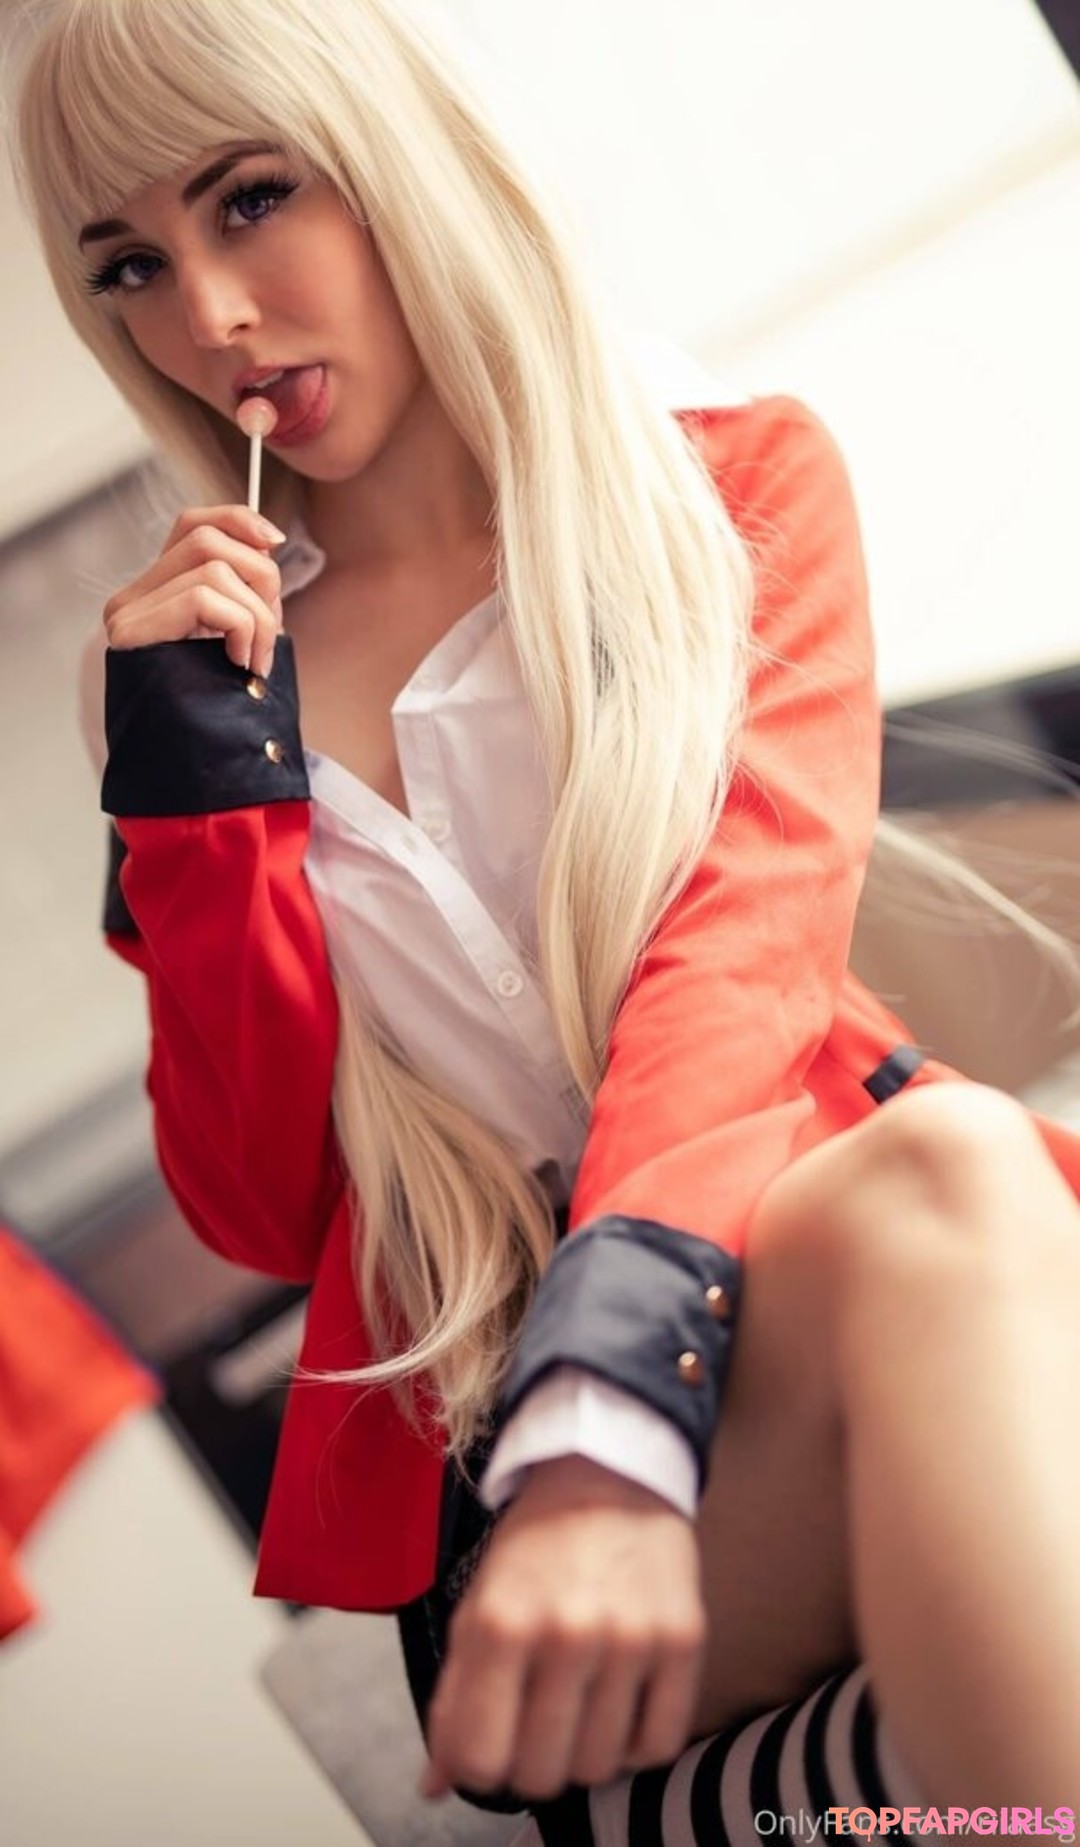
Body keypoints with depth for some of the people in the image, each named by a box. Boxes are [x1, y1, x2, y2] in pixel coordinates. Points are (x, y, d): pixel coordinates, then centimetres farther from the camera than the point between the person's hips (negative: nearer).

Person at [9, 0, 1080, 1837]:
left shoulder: (737, 489, 9)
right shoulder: (200, 654, 12)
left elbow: (752, 931, -9)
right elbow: (263, 1206, 9)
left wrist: (614, 1414, -26)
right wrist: (200, 789, -4)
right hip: (481, 1456, 0)